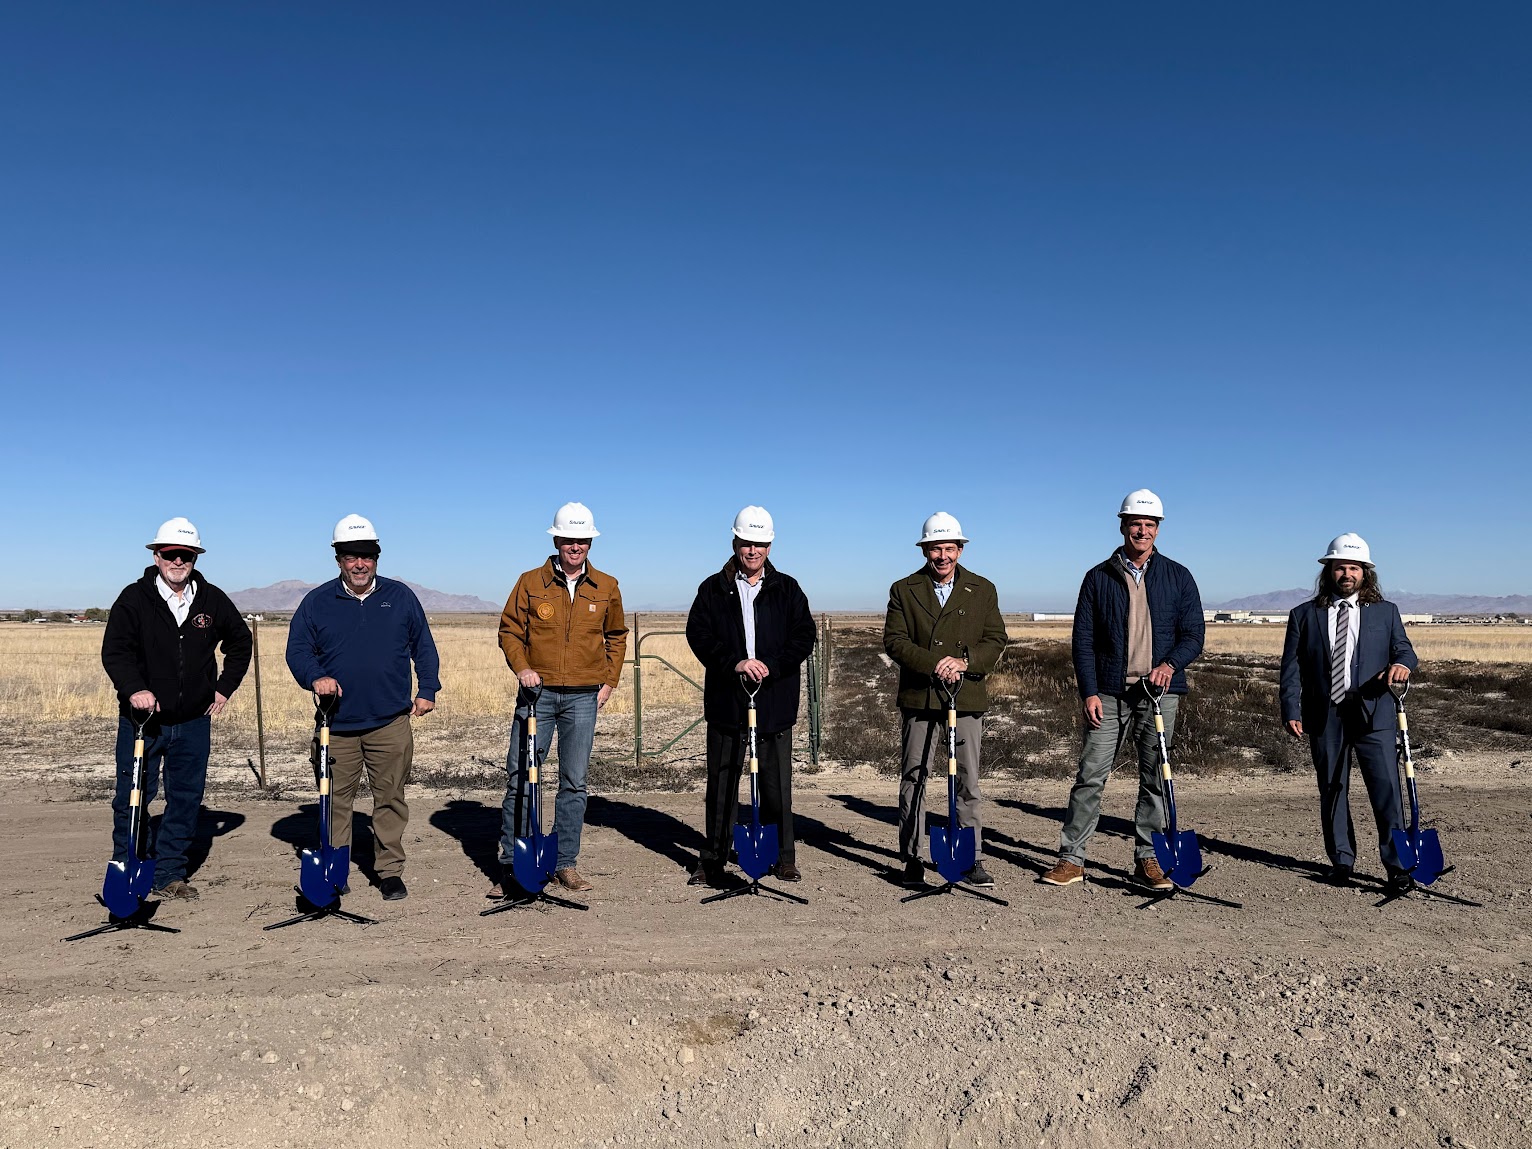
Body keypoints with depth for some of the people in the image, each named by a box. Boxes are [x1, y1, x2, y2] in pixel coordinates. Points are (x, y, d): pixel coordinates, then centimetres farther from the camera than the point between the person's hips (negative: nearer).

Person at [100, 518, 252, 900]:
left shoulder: (212, 600, 4)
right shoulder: (134, 599, -4)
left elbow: (241, 643, 18)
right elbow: (114, 650, -9)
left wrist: (225, 687, 11)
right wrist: (133, 688, -26)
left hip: (194, 722, 3)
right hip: (141, 718, -3)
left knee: (186, 798, 7)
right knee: (133, 798, 3)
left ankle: (169, 873, 18)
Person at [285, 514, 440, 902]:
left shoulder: (401, 597, 7)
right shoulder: (317, 601, 5)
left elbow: (424, 647, 13)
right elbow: (297, 649, 7)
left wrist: (427, 689, 3)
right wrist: (315, 677, -13)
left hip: (391, 723, 0)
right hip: (337, 725, 0)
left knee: (391, 798, 5)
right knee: (335, 802, 6)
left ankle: (390, 871, 15)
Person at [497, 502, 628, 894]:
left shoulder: (607, 587, 7)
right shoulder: (531, 582, 2)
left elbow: (616, 637, 17)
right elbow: (510, 630, 7)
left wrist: (609, 682, 10)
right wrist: (522, 668, -9)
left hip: (583, 698, 1)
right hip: (537, 692, -1)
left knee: (574, 783, 5)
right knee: (520, 778, 1)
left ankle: (565, 863, 15)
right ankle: (512, 862, 13)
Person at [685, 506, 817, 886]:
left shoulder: (787, 589, 9)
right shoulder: (713, 589, 7)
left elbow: (804, 638, 2)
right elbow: (697, 634, -3)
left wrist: (769, 666, -13)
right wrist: (734, 664, -17)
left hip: (775, 702, 0)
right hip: (725, 701, 0)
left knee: (777, 783, 6)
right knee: (721, 784, 7)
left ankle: (784, 857, 20)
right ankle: (713, 859, 18)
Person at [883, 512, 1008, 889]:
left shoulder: (983, 590, 10)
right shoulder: (903, 590, 6)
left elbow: (996, 641, 4)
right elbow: (894, 641, -3)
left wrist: (964, 662, -15)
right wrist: (934, 665, -16)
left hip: (967, 699, 1)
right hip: (918, 699, -1)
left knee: (968, 782, 4)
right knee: (913, 778, 4)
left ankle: (973, 860, 14)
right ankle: (912, 859, 14)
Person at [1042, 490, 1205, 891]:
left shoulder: (1178, 577, 9)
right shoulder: (1098, 578, 6)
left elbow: (1193, 635, 6)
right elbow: (1082, 640, 4)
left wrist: (1170, 663, -14)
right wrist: (1089, 692, -6)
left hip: (1160, 692, 1)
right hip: (1109, 693, -1)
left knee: (1155, 778, 6)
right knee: (1090, 775, -2)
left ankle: (1148, 859, 18)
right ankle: (1072, 858, 5)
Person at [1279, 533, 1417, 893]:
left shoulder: (1385, 612, 11)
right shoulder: (1304, 615, 8)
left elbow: (1404, 649, 8)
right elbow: (1291, 668, 6)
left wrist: (1402, 663, -18)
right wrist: (1291, 711, -2)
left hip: (1373, 714, 0)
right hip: (1324, 717, 1)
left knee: (1386, 788, -8)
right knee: (1332, 790, 7)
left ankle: (1397, 865, 0)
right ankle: (1341, 860, 18)